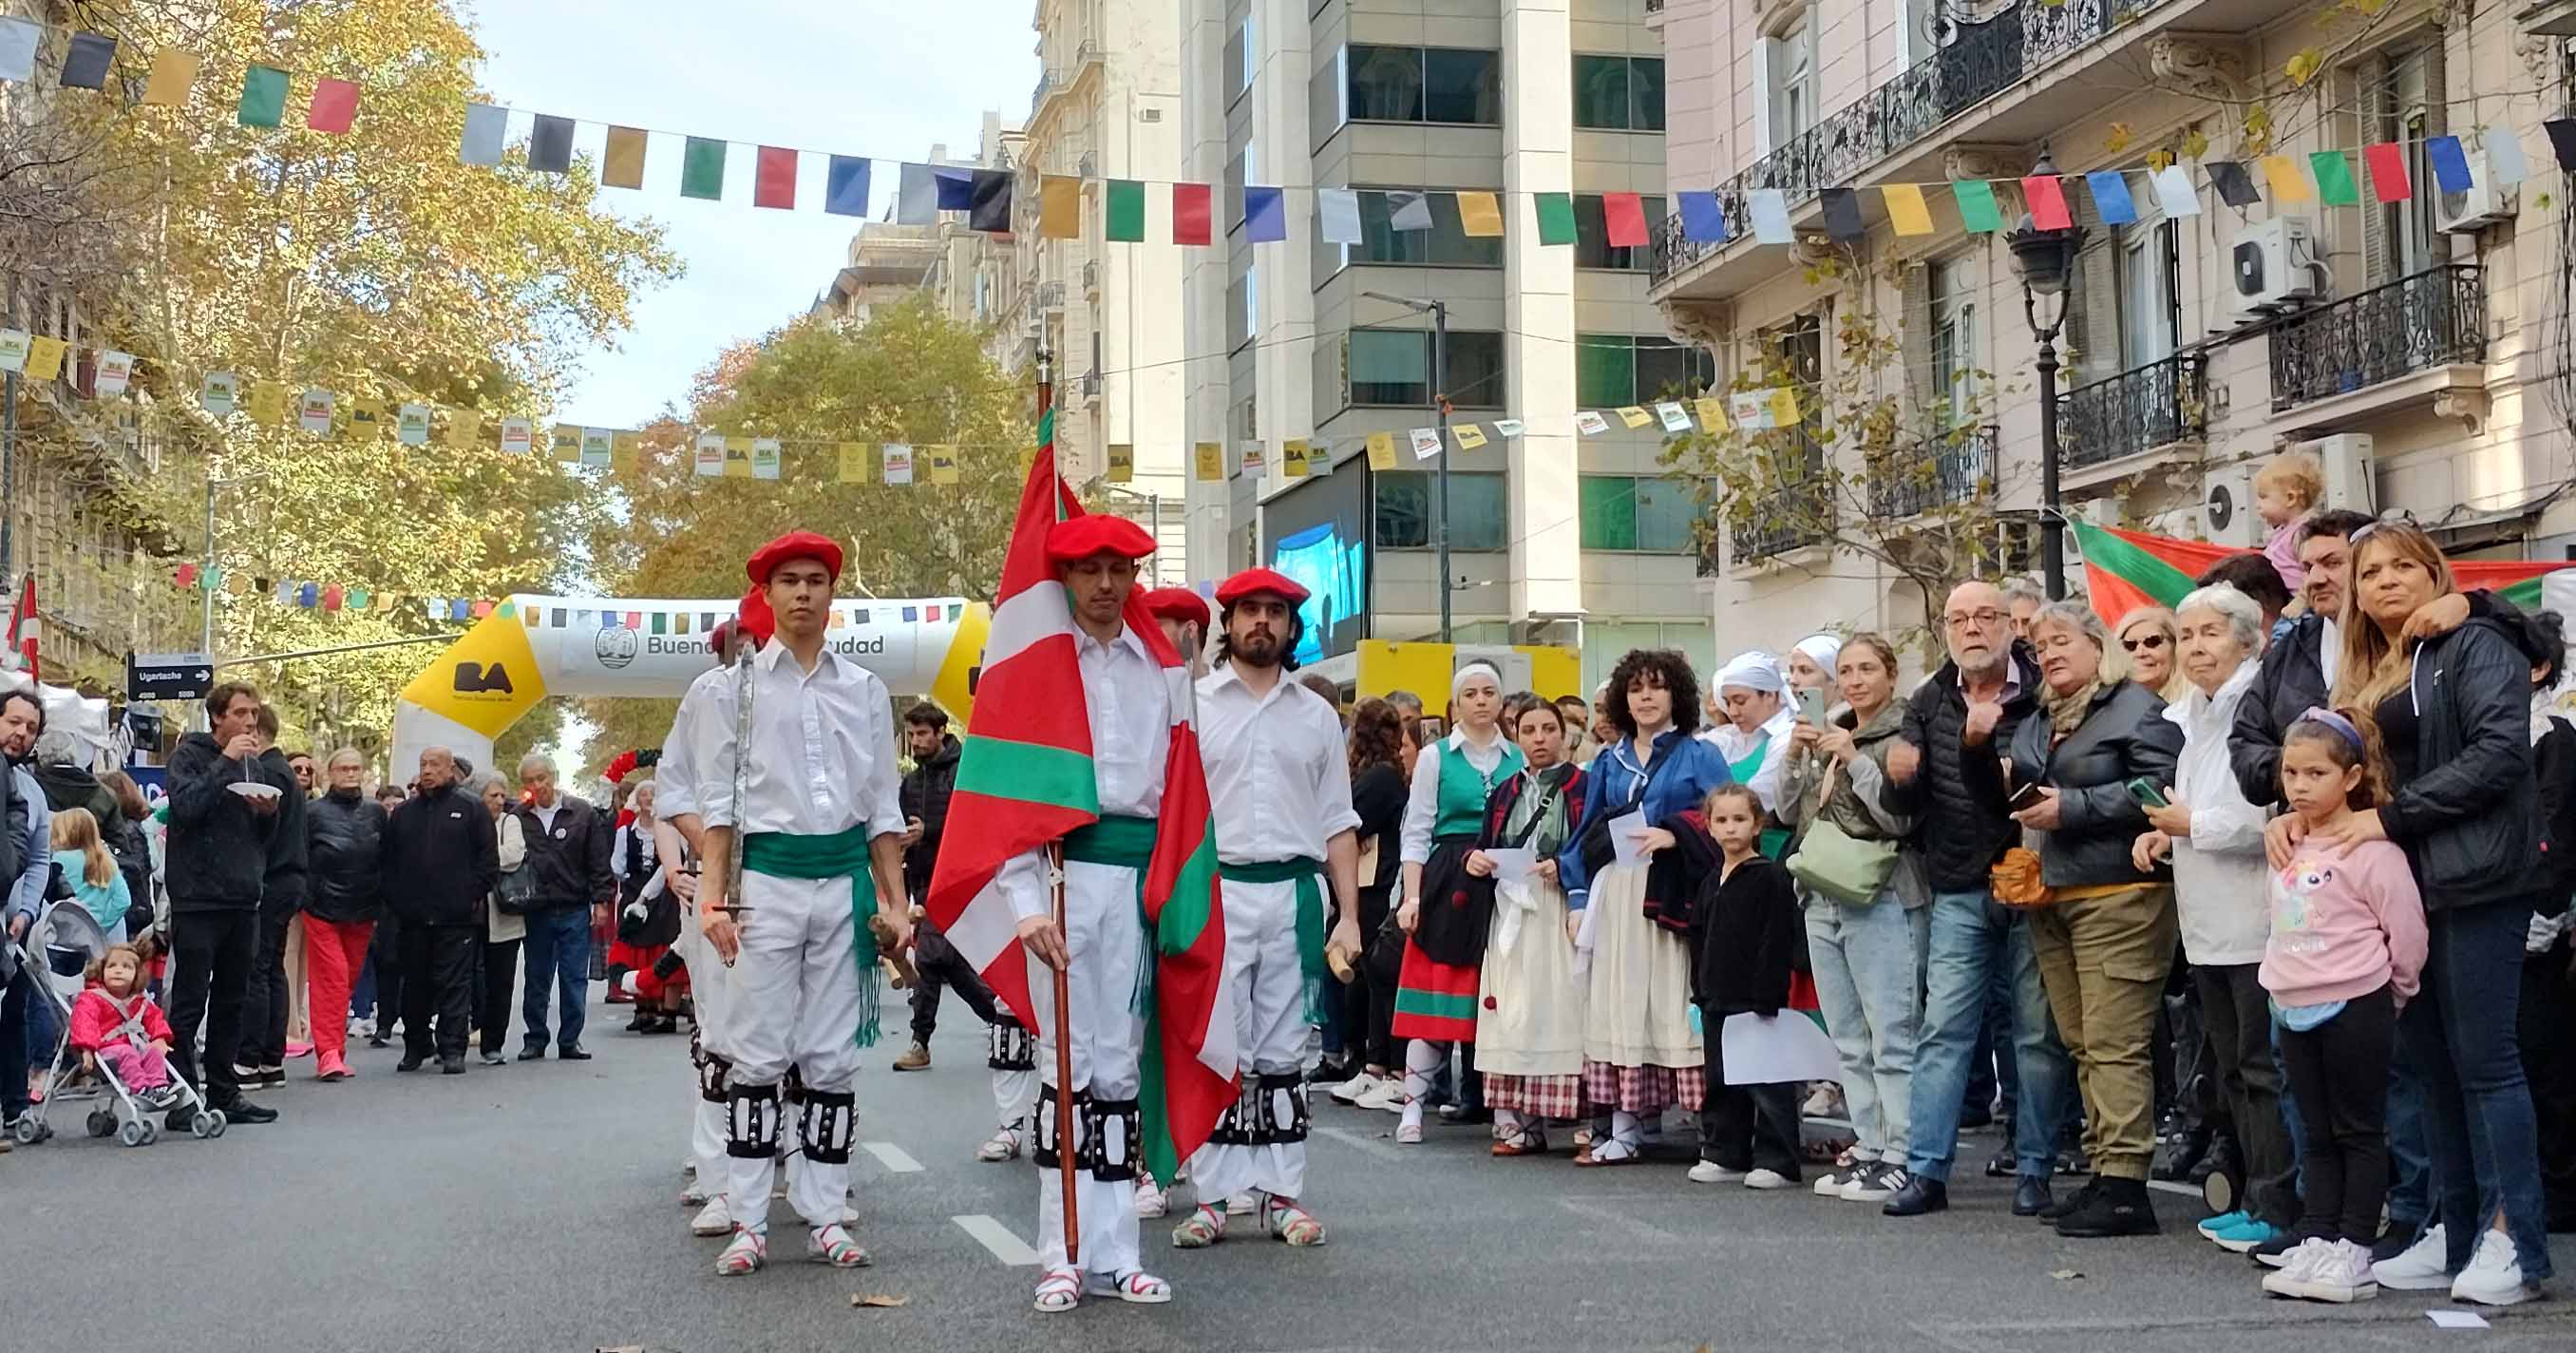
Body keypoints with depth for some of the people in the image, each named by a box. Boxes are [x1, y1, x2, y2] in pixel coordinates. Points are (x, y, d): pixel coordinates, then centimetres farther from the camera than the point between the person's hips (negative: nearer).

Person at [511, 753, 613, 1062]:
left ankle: (569, 1041, 10)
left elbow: (599, 862, 2)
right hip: (536, 912, 1)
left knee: (575, 980, 2)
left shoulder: (582, 813, 0)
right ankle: (535, 1040, 17)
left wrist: (601, 900, -2)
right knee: (537, 981, 8)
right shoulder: (517, 818, 1)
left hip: (575, 911, -1)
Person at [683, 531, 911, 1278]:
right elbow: (716, 802, 3)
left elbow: (883, 805, 13)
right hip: (768, 877, -2)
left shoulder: (864, 688, 11)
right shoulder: (736, 688, 6)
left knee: (833, 1057, 4)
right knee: (760, 1054, -2)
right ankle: (748, 1222, 3)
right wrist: (712, 899, -5)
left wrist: (896, 901, 7)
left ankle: (824, 1215, 10)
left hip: (846, 880, 2)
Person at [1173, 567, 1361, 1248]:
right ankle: (1213, 1196, 1)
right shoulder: (1190, 704, 6)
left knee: (1283, 1051, 5)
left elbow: (1338, 824, 14)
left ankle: (1281, 1193, 9)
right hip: (1214, 891, -2)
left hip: (1295, 892, 2)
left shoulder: (1317, 715, 14)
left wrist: (1349, 914, 6)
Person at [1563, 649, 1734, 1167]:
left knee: (1675, 1003, -9)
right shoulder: (1608, 763, 18)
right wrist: (1578, 899, 9)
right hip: (1615, 895, 4)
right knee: (1618, 1005, 2)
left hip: (1672, 894, -4)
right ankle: (1623, 1130, 6)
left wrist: (1675, 836, -16)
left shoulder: (1699, 756, 6)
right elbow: (1586, 835, 17)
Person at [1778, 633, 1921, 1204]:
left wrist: (1854, 760, -16)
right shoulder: (1826, 736, 16)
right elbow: (1790, 813, 17)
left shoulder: (1903, 737, -7)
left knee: (1892, 1038, -8)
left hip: (1882, 901, -8)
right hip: (1825, 901, 8)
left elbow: (1900, 818, -15)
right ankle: (1868, 1149, 19)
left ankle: (1900, 1157, -4)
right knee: (1848, 1042, 12)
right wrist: (1794, 755, 3)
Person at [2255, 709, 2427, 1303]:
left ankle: (2353, 1253, 5)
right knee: (2317, 1135, 12)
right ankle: (2316, 1242, 16)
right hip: (2295, 1009, 7)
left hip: (2354, 1008, -7)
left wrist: (2387, 995, -1)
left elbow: (2407, 931, -12)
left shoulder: (2370, 847, -15)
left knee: (2359, 1131, 2)